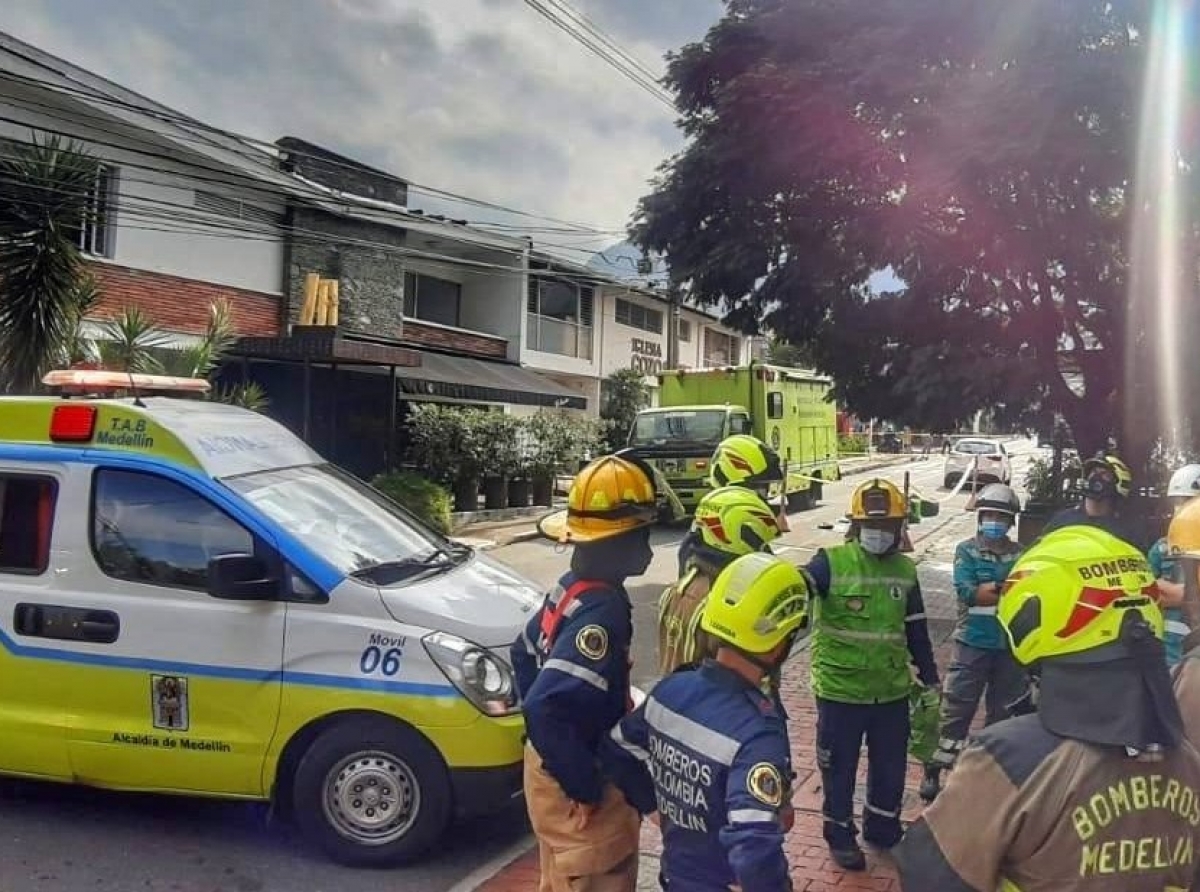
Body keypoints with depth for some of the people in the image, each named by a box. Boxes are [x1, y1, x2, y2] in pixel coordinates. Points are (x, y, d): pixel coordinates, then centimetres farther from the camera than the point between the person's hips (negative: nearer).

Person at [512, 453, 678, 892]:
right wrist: (586, 787, -26)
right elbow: (545, 708, -37)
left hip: (552, 767, 9)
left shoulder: (572, 589, 0)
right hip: (577, 789, -9)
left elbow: (524, 653, 15)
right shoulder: (602, 610, -29)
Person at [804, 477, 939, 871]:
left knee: (891, 768, 19)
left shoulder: (905, 569, 4)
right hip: (840, 691, -5)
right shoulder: (831, 562, -14)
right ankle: (841, 836, 32)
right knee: (840, 768, 11)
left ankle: (883, 830, 42)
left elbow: (916, 630, 13)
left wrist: (930, 678, 16)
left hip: (892, 691, 5)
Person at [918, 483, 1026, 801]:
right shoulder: (967, 550, -3)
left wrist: (987, 590, -24)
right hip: (973, 643, -3)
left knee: (1004, 711, 15)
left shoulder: (1021, 555, 3)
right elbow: (967, 592, -16)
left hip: (1010, 646, 3)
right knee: (956, 710, 1)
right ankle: (936, 771, 10)